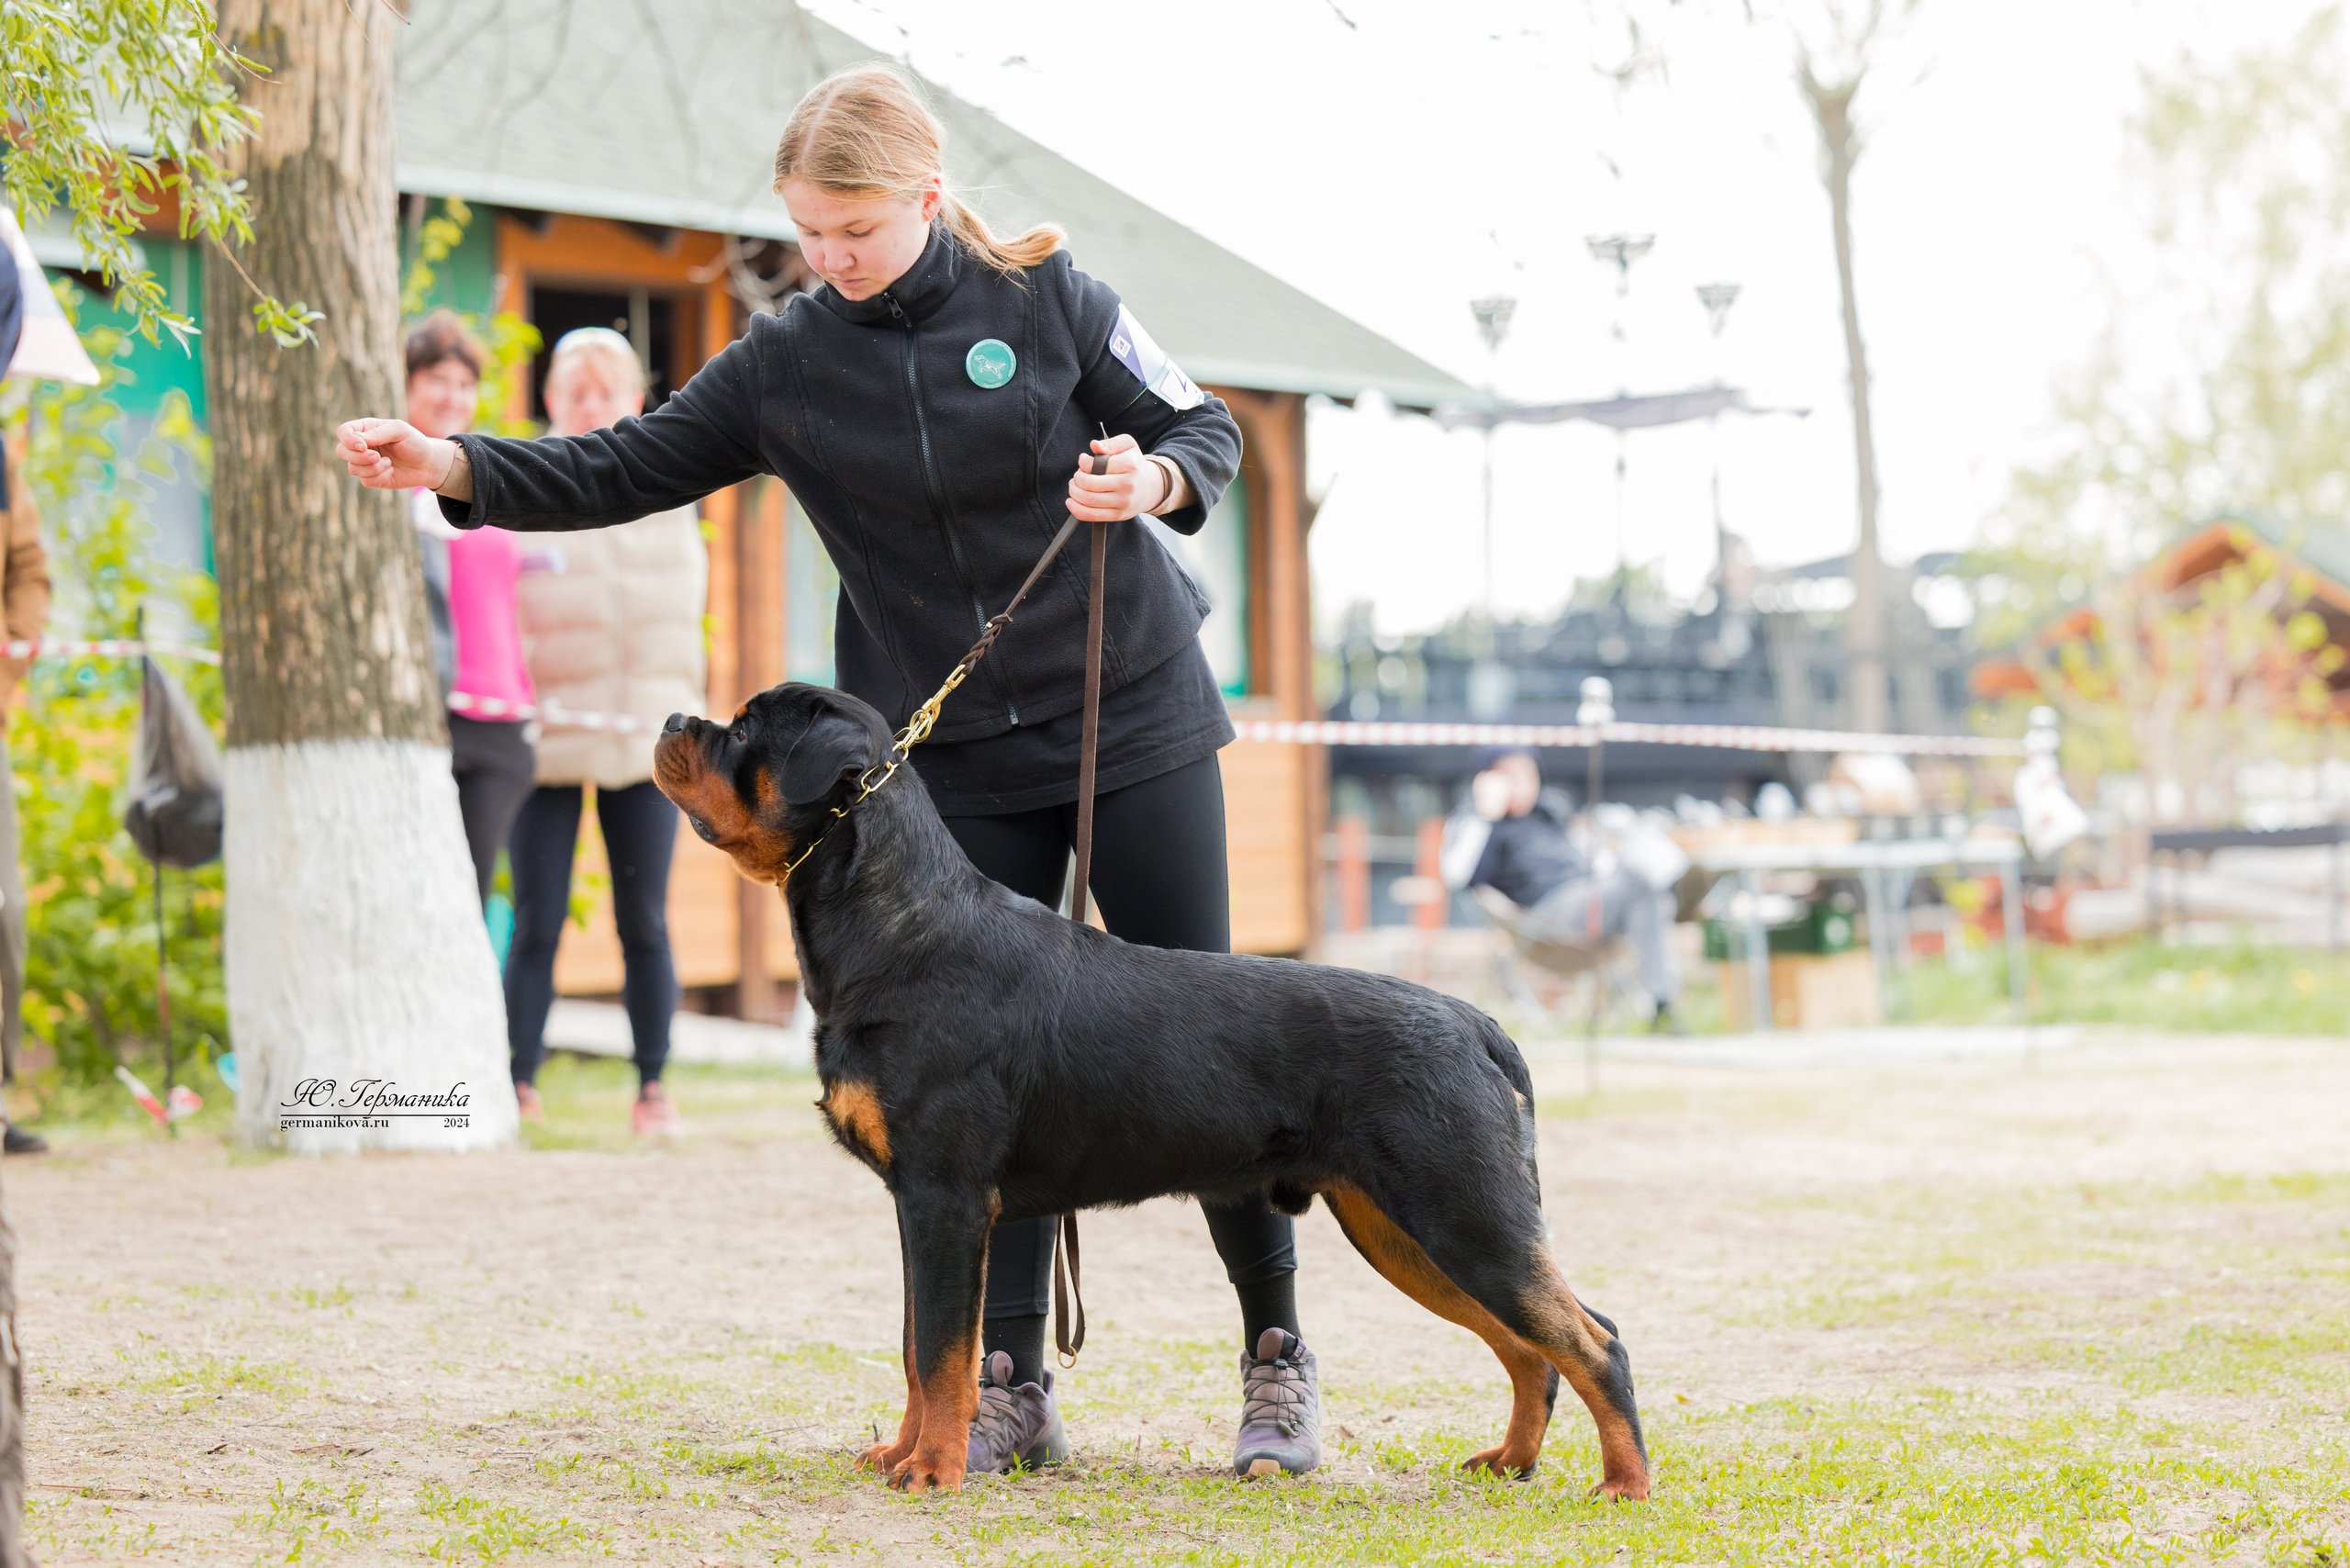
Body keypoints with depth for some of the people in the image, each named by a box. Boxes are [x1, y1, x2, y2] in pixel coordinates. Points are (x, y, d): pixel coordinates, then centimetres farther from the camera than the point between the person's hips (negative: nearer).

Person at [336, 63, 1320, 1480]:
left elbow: (1208, 430, -1)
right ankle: (1014, 1383, 7)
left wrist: (1152, 479, -23)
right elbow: (627, 472, -3)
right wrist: (452, 466, -17)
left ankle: (1278, 1353, 11)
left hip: (1136, 725, -2)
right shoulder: (787, 365, -1)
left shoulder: (1046, 297, -7)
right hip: (957, 762, 2)